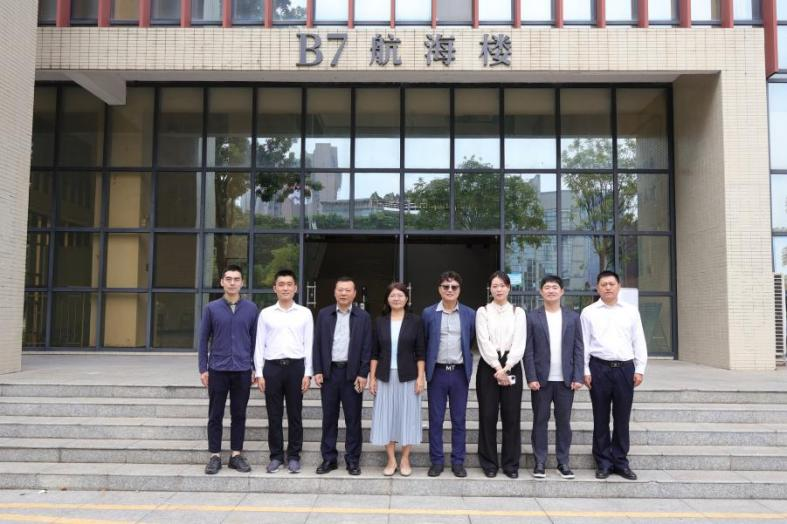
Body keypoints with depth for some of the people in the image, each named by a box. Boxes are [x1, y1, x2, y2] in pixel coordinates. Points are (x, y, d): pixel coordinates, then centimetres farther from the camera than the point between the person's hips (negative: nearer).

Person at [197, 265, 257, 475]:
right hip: (217, 369, 0)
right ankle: (215, 456, 16)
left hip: (242, 370, 1)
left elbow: (254, 339, 6)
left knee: (239, 414, 8)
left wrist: (256, 368, 4)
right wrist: (203, 368, -1)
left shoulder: (251, 308, 2)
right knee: (215, 415, 6)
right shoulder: (211, 308, 1)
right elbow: (203, 339, 3)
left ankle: (236, 455, 18)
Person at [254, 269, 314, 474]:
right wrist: (259, 373, -1)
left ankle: (294, 456, 16)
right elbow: (259, 345, 5)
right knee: (274, 415, 6)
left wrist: (307, 373, -3)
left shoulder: (304, 313, 5)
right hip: (272, 366, 1)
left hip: (296, 366, 0)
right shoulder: (266, 313, 6)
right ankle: (276, 456, 17)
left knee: (294, 414, 6)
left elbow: (308, 345, 3)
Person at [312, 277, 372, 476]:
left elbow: (366, 348, -1)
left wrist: (363, 374, -7)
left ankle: (353, 460, 14)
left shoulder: (363, 317, 1)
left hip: (352, 373, -1)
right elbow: (317, 344, 5)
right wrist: (317, 371, -2)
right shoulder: (324, 314, 6)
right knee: (329, 418, 8)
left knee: (353, 419, 4)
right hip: (329, 372, 1)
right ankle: (328, 459, 17)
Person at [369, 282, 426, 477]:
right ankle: (391, 460, 16)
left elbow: (420, 352, -1)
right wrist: (372, 377, 2)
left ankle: (405, 460, 17)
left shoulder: (415, 321, 0)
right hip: (385, 377, 2)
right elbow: (374, 353, 6)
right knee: (386, 416, 4)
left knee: (407, 416, 4)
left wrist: (421, 377, -6)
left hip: (408, 377, -1)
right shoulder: (380, 322, 4)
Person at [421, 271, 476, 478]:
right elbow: (423, 343, 6)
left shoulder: (469, 314, 2)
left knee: (459, 420, 7)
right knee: (435, 419, 5)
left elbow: (471, 342, 10)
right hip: (437, 372, 0)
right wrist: (427, 366, 4)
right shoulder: (428, 313, 1)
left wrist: (465, 360, 7)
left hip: (460, 372, 1)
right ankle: (436, 461, 16)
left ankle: (458, 462, 17)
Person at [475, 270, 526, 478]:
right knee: (488, 415, 2)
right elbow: (484, 342, -5)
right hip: (488, 366, -1)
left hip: (511, 367, 1)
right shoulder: (483, 311, 4)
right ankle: (489, 463, 13)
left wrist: (506, 368, -13)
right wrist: (497, 368, -14)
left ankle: (511, 463, 14)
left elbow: (519, 344, -2)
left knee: (511, 416, 3)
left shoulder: (518, 312, 7)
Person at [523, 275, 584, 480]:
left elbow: (579, 349, 5)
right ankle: (540, 462, 12)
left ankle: (563, 462, 16)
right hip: (541, 379, -1)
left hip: (566, 380, 2)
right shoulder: (532, 317, 2)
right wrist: (531, 378, -9)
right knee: (540, 421, 4)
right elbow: (528, 351, -2)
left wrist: (578, 377, -3)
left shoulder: (573, 317, 7)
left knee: (564, 422, 7)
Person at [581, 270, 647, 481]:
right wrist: (585, 370, -3)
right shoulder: (589, 312, 4)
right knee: (601, 418, 6)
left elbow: (639, 342, 8)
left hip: (625, 368, 1)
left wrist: (640, 369, 2)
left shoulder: (631, 311, 8)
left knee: (622, 418, 7)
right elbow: (583, 343, 2)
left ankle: (620, 462, 19)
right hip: (599, 368, -1)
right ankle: (603, 463, 16)